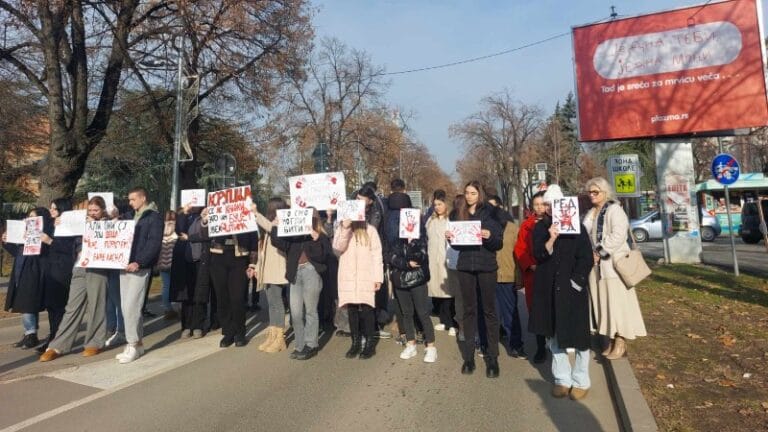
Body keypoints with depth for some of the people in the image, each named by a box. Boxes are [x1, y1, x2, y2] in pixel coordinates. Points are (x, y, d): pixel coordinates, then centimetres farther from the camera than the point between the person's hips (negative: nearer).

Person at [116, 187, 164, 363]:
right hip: (125, 265, 7)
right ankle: (137, 343, 18)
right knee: (126, 307, 9)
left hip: (140, 268, -7)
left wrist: (139, 262, -22)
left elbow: (154, 243, -14)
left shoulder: (154, 217, -4)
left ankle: (133, 345, 2)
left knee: (131, 306, -9)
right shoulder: (129, 216, 18)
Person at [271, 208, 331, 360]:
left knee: (310, 310, 3)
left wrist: (316, 240, -23)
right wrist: (276, 226, -8)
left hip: (311, 272, -4)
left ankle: (310, 345, 14)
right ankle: (300, 345, 19)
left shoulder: (321, 237, 0)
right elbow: (279, 242, 1)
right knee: (295, 312, 6)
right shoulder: (293, 234, 10)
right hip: (296, 273, 4)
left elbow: (322, 256, -12)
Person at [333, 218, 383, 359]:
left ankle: (369, 343, 8)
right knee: (351, 309, 5)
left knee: (366, 309, -4)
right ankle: (355, 343, 17)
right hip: (347, 277, 2)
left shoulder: (370, 230, 1)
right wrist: (345, 230, -17)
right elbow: (337, 250, -7)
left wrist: (378, 277, -5)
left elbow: (377, 254, 0)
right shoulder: (340, 230, 8)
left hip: (366, 277, -2)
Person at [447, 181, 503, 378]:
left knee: (489, 310, 2)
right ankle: (468, 356, 16)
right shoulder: (459, 215, 9)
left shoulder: (489, 214, -1)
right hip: (465, 267, 3)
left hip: (486, 267, -3)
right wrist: (450, 239, -8)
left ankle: (492, 357, 11)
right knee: (469, 310, 8)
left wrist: (489, 236, -23)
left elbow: (499, 243, -4)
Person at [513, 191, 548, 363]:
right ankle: (540, 347, 19)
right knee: (535, 311, 6)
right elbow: (519, 249, 3)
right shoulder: (526, 225, 7)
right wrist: (530, 265, -10)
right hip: (532, 274, 2)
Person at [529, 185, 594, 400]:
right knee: (554, 335, 9)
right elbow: (538, 255, -8)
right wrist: (551, 239, -23)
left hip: (573, 288, -2)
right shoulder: (540, 227, 4)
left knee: (578, 333, 4)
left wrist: (576, 282, -11)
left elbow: (586, 257, -4)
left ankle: (581, 381, 19)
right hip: (549, 289, 3)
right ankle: (562, 379, 22)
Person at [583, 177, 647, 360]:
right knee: (602, 302, 9)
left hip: (613, 263, -7)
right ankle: (611, 339, 20)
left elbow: (618, 235, -20)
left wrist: (600, 253, -18)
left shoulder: (615, 209, -8)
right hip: (596, 264, 7)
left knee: (617, 302, -2)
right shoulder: (591, 213, 15)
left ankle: (621, 341, 8)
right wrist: (590, 253, -1)